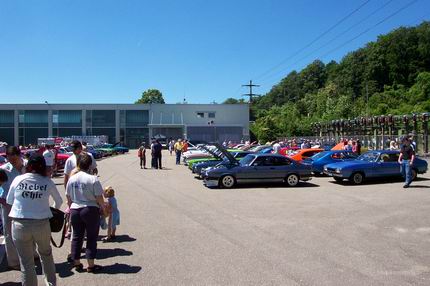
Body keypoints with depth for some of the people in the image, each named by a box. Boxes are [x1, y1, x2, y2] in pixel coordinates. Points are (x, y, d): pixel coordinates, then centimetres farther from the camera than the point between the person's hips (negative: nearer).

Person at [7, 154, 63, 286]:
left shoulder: (18, 179, -4)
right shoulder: (47, 181, -3)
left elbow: (9, 201, 8)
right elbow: (59, 201, 9)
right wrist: (54, 210, 30)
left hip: (20, 225, -1)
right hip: (42, 224, 1)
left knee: (26, 263, 11)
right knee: (46, 254, 25)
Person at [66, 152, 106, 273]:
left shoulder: (72, 179, 1)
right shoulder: (93, 179, -14)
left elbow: (68, 198, 9)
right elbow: (99, 198, -13)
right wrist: (103, 208, 4)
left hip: (75, 210, 4)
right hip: (91, 210, -4)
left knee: (76, 237, 15)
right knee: (91, 238, 6)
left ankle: (77, 263, 24)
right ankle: (91, 265, 12)